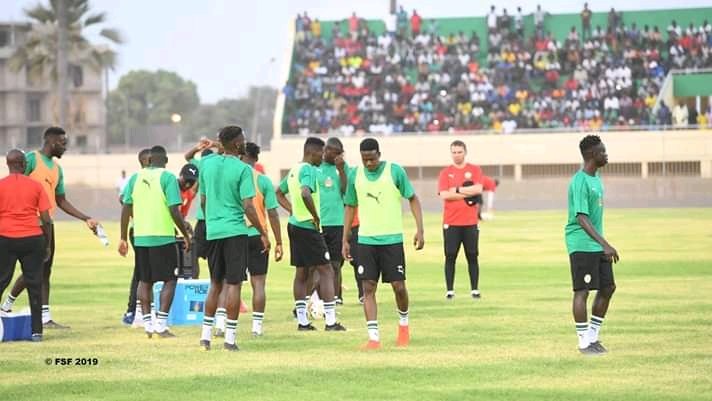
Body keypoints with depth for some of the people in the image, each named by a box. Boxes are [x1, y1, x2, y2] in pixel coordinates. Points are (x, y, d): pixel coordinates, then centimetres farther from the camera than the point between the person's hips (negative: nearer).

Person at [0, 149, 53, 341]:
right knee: (34, 285, 4)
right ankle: (37, 331, 2)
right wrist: (48, 245, 10)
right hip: (33, 239, 1)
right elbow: (46, 219, 0)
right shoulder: (36, 186, 2)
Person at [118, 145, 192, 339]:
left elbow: (126, 209, 6)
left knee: (145, 281, 14)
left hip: (140, 237, 4)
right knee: (169, 280, 4)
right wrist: (186, 235, -1)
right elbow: (174, 211, -12)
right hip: (163, 237, -4)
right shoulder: (168, 178, -7)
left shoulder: (135, 178, 6)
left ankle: (147, 325, 12)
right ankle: (161, 324, -4)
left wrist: (123, 238, 12)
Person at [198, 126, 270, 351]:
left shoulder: (207, 164, 7)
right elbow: (247, 207, -13)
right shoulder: (242, 169, -10)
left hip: (212, 231, 5)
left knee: (215, 284, 15)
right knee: (233, 284, -1)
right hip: (235, 231, -5)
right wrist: (262, 233, -6)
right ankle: (230, 339, -3)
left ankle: (206, 335, 13)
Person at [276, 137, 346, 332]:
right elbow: (305, 193, -33)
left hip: (294, 225, 10)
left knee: (301, 272, 12)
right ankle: (330, 321, -8)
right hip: (308, 228, -10)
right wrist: (316, 216, -22)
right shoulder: (309, 170, -16)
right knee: (326, 270, -6)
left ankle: (302, 321, 13)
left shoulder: (294, 170, 14)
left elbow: (279, 193, 26)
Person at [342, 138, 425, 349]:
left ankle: (403, 324, 27)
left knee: (398, 286, -1)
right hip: (366, 239, 2)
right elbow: (350, 207, 13)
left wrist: (420, 229, -9)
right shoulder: (355, 175, 3)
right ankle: (373, 337, -3)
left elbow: (413, 199, 0)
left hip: (392, 239, -2)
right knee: (368, 288, -4)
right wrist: (345, 240, 10)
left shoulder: (395, 171, -6)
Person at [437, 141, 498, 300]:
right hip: (451, 222, 0)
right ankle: (449, 290, 1)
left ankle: (474, 290, 7)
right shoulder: (445, 173, 5)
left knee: (472, 256, 2)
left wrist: (457, 190, -10)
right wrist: (467, 194, -11)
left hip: (470, 222, 0)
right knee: (450, 256, -2)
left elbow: (478, 189, -9)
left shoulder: (475, 170, 7)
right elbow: (444, 195, -8)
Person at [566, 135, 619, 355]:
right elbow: (582, 218, -24)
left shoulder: (596, 178, 13)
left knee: (607, 287, 10)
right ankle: (584, 342, 2)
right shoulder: (580, 182, -18)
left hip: (597, 246, 10)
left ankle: (592, 335, 19)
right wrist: (605, 245, -29)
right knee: (582, 291, -4)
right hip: (581, 245, -10)